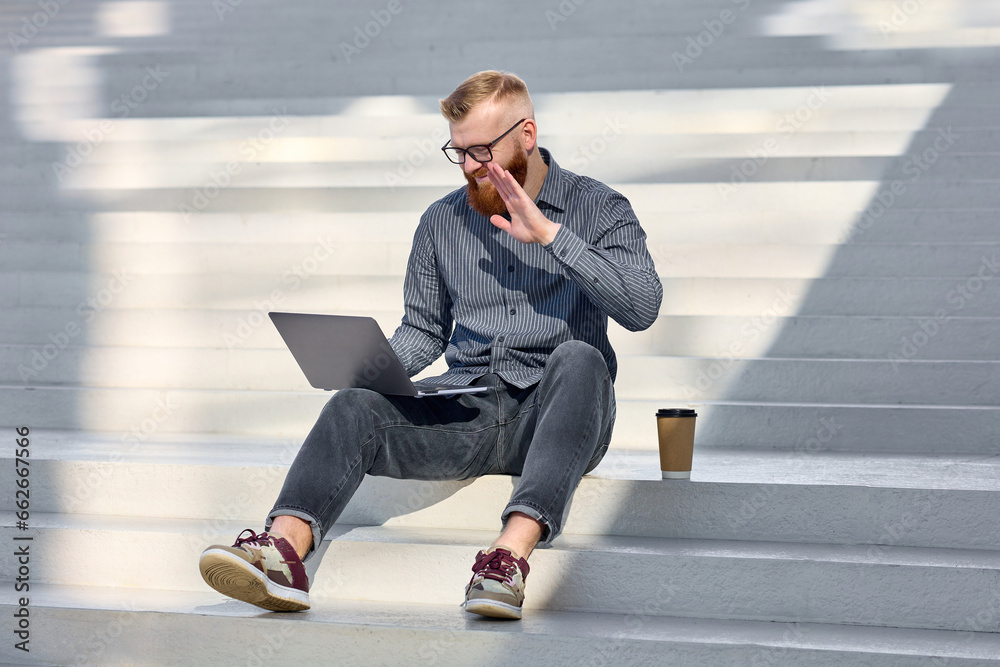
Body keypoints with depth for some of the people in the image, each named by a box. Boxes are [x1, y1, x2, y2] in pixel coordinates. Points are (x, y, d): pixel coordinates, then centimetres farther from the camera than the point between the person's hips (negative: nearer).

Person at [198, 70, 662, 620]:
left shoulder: (597, 208, 5)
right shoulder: (442, 222, 16)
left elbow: (642, 308, -11)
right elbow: (422, 330, 22)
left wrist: (549, 233, -15)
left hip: (552, 412, -3)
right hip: (466, 407, 3)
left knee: (579, 357, -37)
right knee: (355, 406, -25)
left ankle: (512, 552, -52)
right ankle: (283, 550, -49)